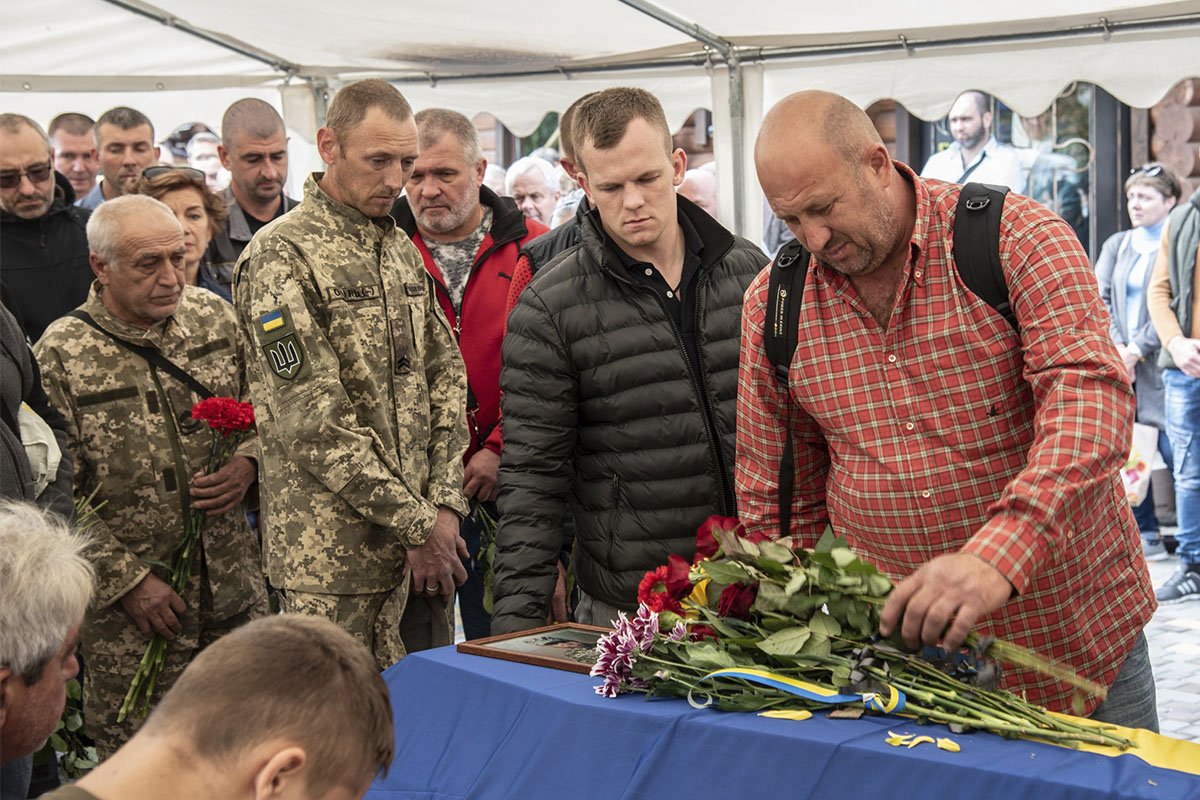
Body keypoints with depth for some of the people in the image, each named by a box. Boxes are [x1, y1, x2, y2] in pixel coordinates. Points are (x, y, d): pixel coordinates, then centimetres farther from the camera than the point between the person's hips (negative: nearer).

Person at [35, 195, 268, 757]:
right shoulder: (60, 357, -12)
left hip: (236, 586, 4)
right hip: (128, 605, -4)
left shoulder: (215, 317, 2)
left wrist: (248, 465, -9)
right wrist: (128, 582, -14)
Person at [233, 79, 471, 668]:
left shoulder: (402, 250, 15)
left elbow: (446, 377, 13)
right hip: (335, 553, -7)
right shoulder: (282, 257, -10)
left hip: (425, 532, 7)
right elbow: (313, 420, -16)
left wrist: (445, 504, 0)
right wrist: (416, 523, -14)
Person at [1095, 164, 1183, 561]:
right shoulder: (1116, 245, 15)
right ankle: (1145, 536, 15)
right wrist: (1115, 348, -7)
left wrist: (1136, 350, -11)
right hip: (1121, 363, 6)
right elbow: (1099, 298, 7)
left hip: (1162, 362, -6)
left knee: (1174, 448, -8)